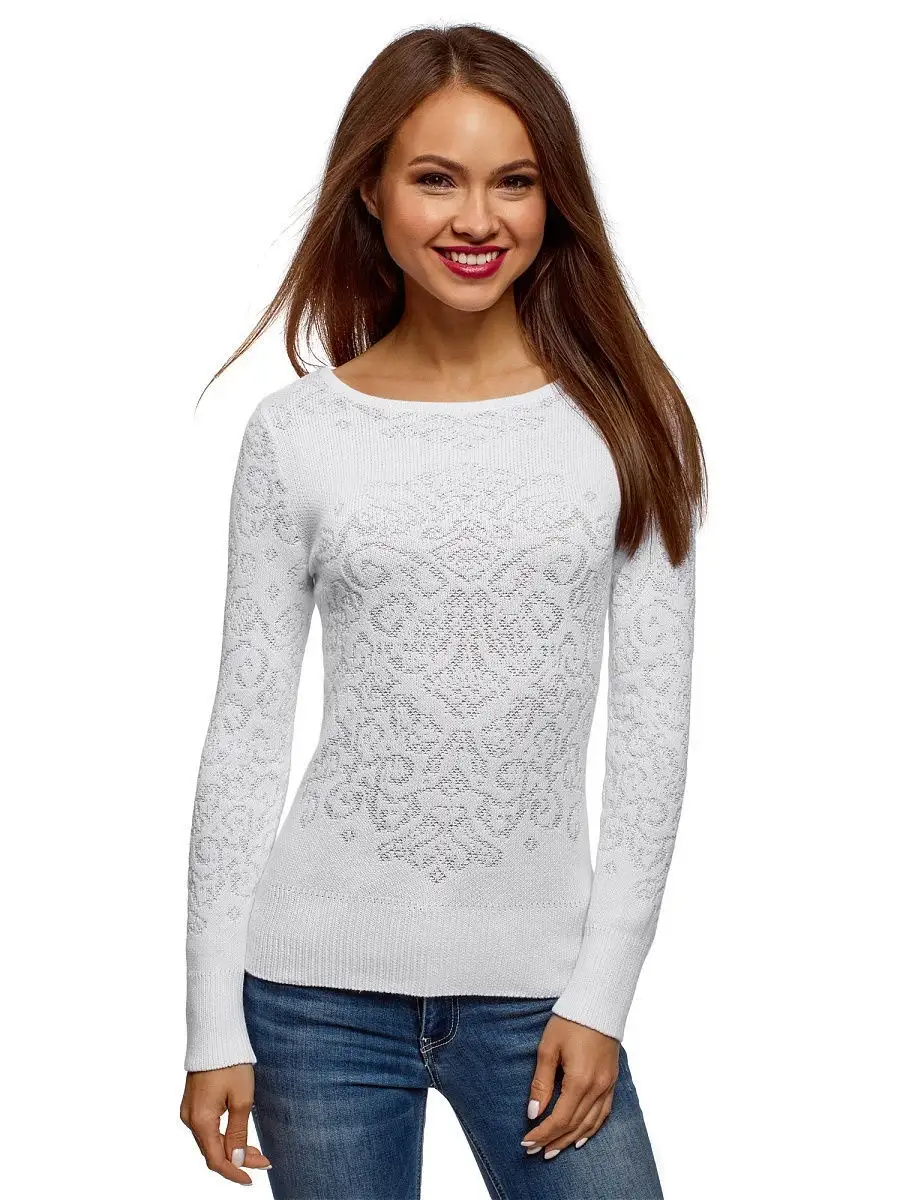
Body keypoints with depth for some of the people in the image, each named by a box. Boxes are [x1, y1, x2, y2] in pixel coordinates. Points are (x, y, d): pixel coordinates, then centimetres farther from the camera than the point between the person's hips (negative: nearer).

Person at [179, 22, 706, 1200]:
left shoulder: (625, 420, 0)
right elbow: (246, 728, 2)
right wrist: (215, 1022, 0)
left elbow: (653, 718, 0)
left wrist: (602, 992, -4)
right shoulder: (298, 432, 0)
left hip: (536, 985, 0)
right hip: (322, 978, 0)